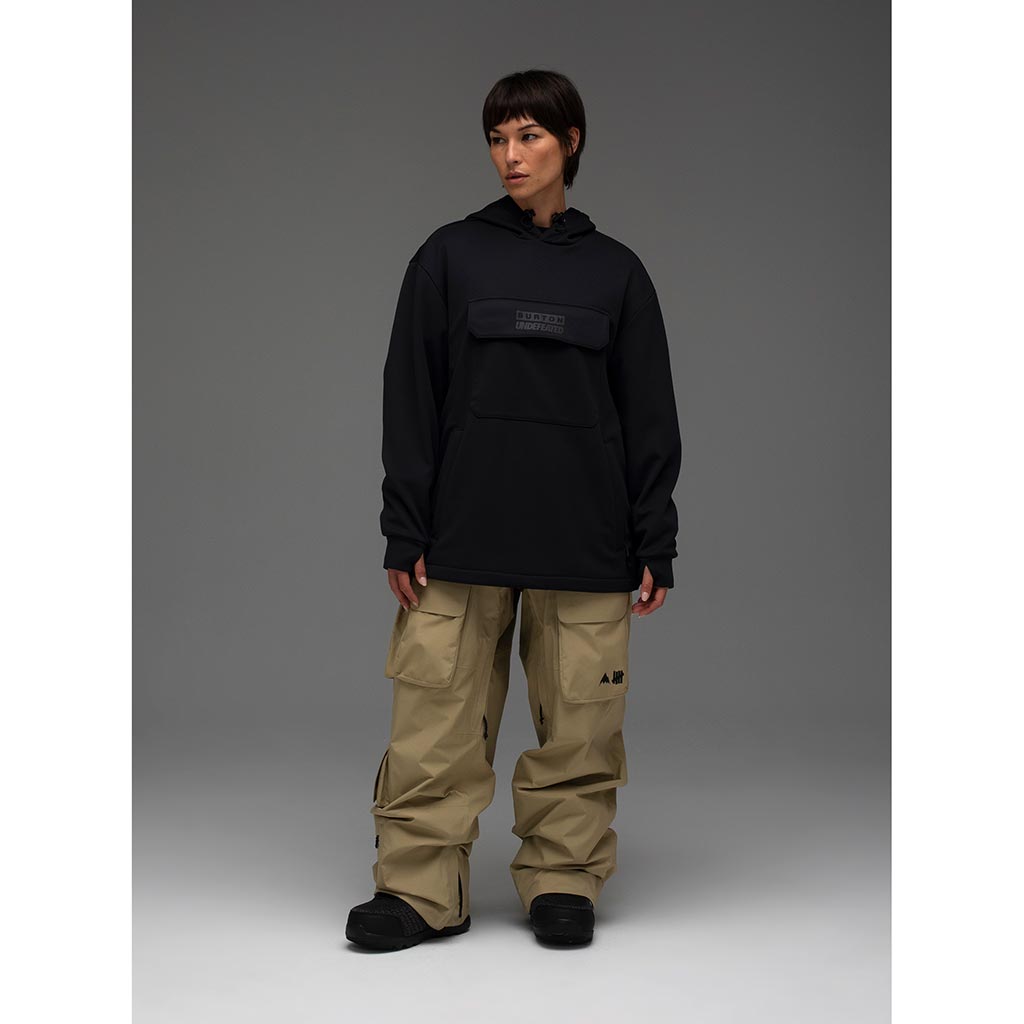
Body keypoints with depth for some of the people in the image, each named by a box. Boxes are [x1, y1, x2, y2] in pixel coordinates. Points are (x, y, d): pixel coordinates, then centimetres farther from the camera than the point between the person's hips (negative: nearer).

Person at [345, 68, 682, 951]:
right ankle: (421, 889, 9)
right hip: (463, 537, -1)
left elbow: (650, 416, 9)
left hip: (585, 542, 1)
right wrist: (405, 532, -3)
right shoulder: (449, 256, 6)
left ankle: (565, 881, 17)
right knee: (439, 718, -2)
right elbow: (411, 399, 4)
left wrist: (655, 545, 3)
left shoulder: (617, 271, 9)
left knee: (578, 721, 3)